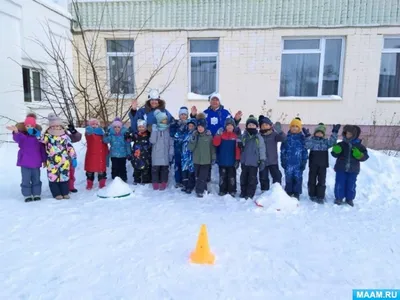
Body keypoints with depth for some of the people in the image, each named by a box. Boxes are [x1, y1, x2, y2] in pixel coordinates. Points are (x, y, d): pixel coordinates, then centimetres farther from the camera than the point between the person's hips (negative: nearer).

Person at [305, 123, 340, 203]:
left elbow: (332, 142, -10)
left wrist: (335, 132, -17)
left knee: (322, 181, 3)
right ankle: (312, 195, 19)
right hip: (313, 164, -2)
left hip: (323, 164, 2)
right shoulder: (311, 140, 1)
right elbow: (306, 146, -16)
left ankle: (320, 197, 10)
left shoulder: (326, 141, 9)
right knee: (312, 180, 6)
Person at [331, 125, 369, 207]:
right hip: (341, 168, -1)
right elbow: (335, 154, 0)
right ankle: (339, 198, 18)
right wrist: (336, 151, -22)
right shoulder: (341, 144, -2)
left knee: (351, 185, 10)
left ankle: (350, 199, 25)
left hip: (353, 170, 1)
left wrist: (359, 155, -20)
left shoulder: (359, 146, 0)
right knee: (340, 184, 4)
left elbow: (365, 156, 0)